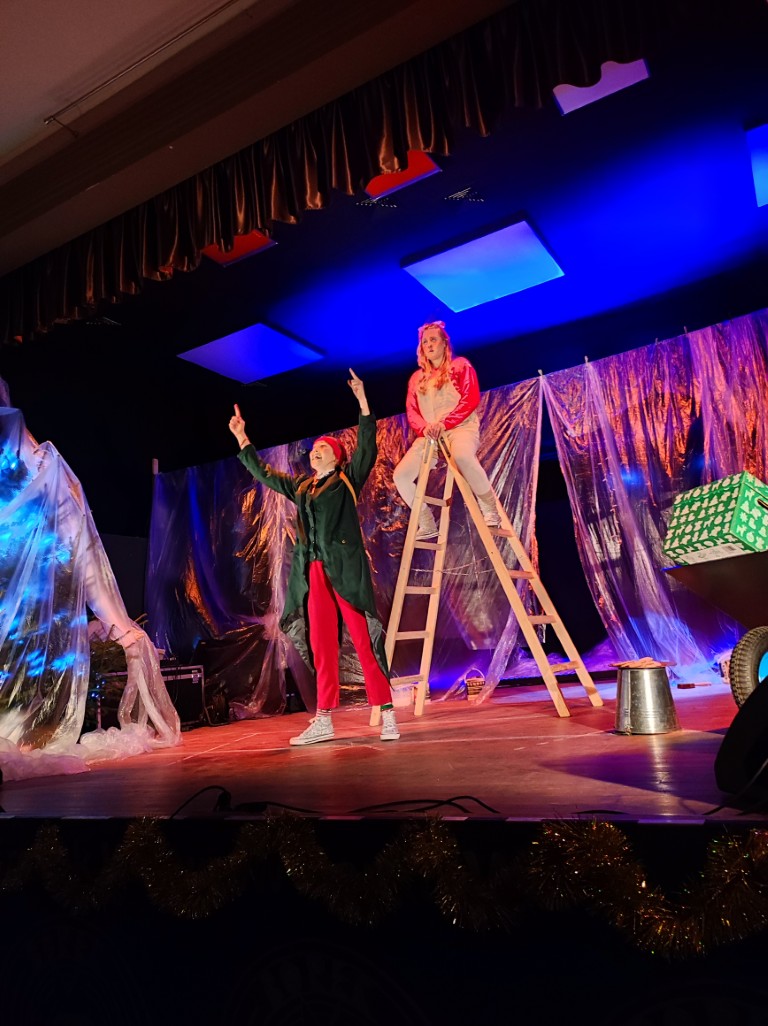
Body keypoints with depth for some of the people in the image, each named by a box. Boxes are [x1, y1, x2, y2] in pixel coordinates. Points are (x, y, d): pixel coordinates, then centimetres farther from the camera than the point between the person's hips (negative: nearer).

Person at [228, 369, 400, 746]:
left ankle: (387, 714, 0)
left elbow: (367, 448, -7)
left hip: (345, 569, -5)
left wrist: (363, 402, -12)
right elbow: (264, 473, 30)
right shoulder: (301, 486, 20)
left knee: (364, 640, -5)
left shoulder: (347, 479, 6)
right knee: (321, 646, 6)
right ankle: (323, 720, 11)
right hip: (313, 573, 6)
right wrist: (242, 439, 31)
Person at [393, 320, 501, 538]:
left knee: (462, 455, -41)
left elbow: (471, 399, -6)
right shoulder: (417, 378, 19)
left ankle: (490, 509, -22)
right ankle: (427, 525, 2)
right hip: (429, 435, 5)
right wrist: (424, 428, -12)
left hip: (461, 428, -5)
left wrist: (444, 423, -18)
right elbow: (411, 412, 11)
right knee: (400, 475, -14)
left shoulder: (460, 365, 7)